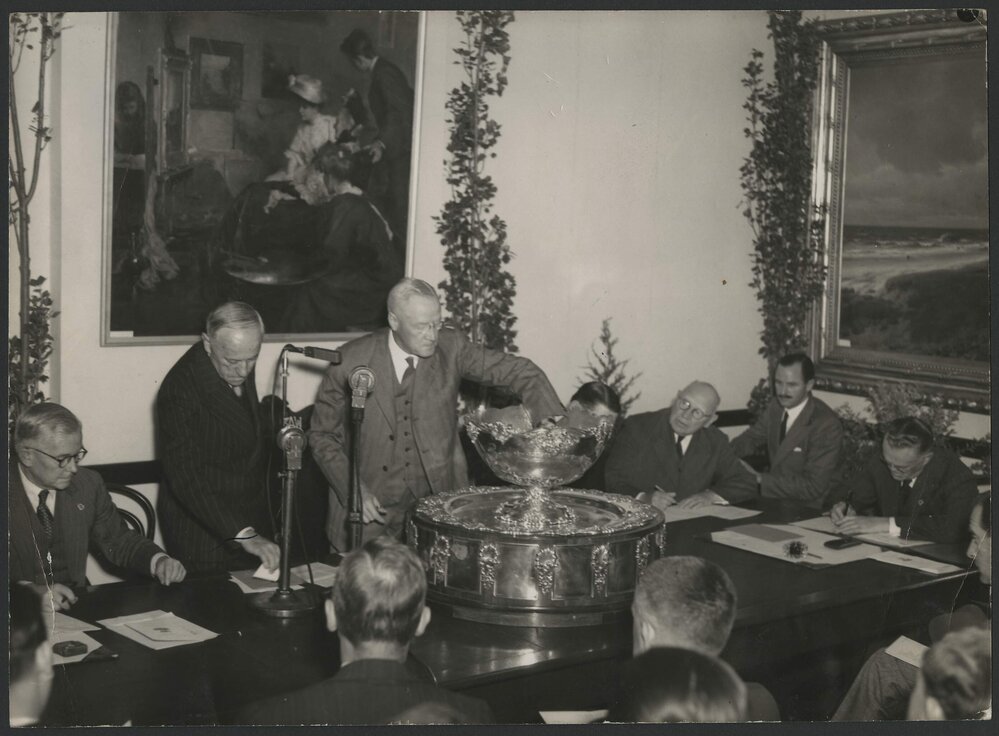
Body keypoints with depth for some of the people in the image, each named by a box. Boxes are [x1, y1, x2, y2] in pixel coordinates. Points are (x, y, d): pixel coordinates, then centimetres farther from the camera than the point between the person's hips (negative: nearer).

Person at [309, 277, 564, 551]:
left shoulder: (450, 348, -6)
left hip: (432, 500, 1)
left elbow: (518, 370, -8)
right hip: (369, 505, -1)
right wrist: (353, 490, -14)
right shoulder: (352, 360, -10)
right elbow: (323, 435, -1)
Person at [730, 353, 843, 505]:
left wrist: (759, 478, -23)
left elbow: (813, 487, -21)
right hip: (773, 497, 7)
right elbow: (751, 439, 16)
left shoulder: (826, 424, -20)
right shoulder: (776, 406, 2)